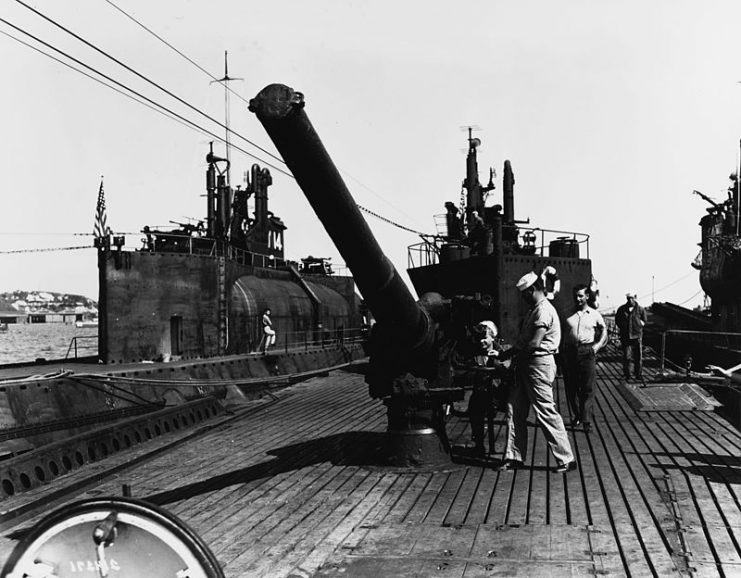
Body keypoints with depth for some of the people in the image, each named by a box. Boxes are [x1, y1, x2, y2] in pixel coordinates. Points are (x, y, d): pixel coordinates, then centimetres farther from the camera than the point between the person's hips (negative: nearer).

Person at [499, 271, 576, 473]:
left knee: (546, 412, -6)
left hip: (539, 365, -10)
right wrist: (512, 353, 5)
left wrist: (508, 353, -14)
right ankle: (513, 457, 15)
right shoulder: (534, 310, 17)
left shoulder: (544, 311, -16)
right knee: (515, 410, 9)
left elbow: (533, 344, -22)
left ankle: (566, 460, 2)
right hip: (526, 366, 10)